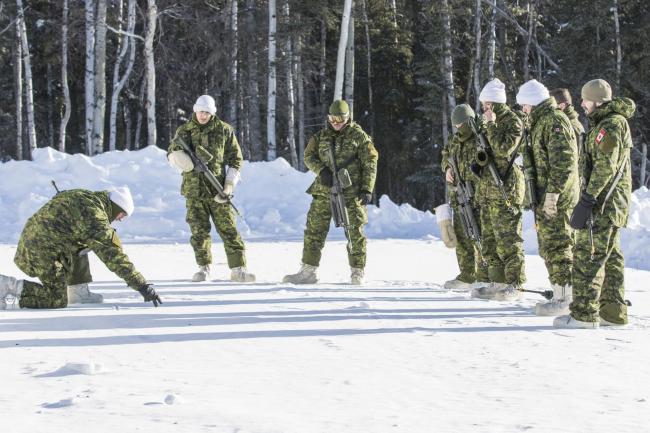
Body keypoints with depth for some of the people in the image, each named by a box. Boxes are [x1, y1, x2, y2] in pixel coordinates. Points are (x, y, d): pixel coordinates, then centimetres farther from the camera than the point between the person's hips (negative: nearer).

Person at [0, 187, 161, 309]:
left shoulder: (83, 196, 10)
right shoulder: (96, 218, -16)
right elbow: (113, 254, -19)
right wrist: (142, 285, -17)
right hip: (44, 250, -10)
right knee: (58, 301, -4)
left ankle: (79, 293, 23)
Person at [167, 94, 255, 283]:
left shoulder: (224, 130, 4)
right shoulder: (184, 131, 7)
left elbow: (235, 159, 6)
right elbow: (172, 155, -1)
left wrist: (229, 185, -5)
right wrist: (178, 151, -26)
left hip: (217, 190, -1)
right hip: (194, 190, 1)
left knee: (228, 229, -5)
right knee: (199, 231, 3)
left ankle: (238, 268, -4)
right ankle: (204, 268, 14)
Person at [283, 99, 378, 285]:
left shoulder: (359, 136, 1)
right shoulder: (321, 136, 11)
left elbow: (370, 163, -1)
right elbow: (308, 155, 9)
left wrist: (367, 189, -9)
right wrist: (321, 170, -11)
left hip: (351, 193, -3)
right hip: (324, 191, 3)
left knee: (355, 232, 0)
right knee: (314, 230, 1)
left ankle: (357, 272, 9)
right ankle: (308, 271, 6)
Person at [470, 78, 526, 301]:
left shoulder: (512, 121, -8)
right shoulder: (489, 121, 18)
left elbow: (503, 149, -20)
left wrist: (491, 125, -15)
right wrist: (478, 162, 9)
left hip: (505, 188, -9)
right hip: (487, 188, 9)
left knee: (507, 237, -9)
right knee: (489, 238, 11)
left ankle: (514, 284, -8)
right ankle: (497, 281, 16)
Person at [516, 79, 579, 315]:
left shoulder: (555, 120, -14)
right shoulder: (540, 122, 19)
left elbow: (563, 161, -21)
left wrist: (552, 193, -23)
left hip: (557, 198, -11)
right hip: (545, 198, 11)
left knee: (557, 245, -8)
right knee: (548, 246, 14)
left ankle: (563, 299, -6)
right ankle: (560, 295, 20)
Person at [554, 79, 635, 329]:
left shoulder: (610, 125, -15)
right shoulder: (608, 122, 19)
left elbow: (605, 167, -22)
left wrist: (588, 200, -23)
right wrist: (589, 198, 21)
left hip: (604, 203, -11)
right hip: (611, 203, 11)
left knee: (587, 256, -10)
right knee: (610, 257, 13)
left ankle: (584, 314, -10)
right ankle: (613, 312, 18)